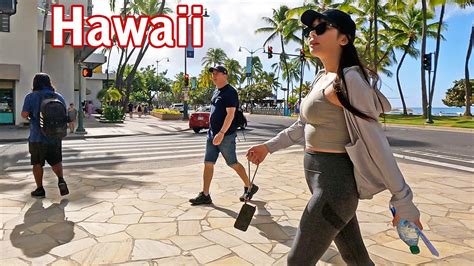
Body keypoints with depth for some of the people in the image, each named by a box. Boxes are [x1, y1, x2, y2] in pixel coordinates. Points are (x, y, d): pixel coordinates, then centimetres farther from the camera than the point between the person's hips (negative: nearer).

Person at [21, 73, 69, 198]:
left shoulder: (31, 96, -6)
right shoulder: (59, 97, 4)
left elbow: (24, 114, -11)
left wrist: (30, 115, 9)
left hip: (37, 137, -2)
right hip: (55, 136, 3)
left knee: (37, 164, 10)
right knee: (56, 161, 15)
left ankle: (40, 189, 16)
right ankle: (61, 180, -6)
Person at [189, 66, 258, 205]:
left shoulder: (230, 92, -13)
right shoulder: (216, 91, 15)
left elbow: (230, 114, -20)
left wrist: (221, 133, -26)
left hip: (226, 135, -8)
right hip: (212, 134, 9)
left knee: (233, 163, 3)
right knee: (208, 163, 5)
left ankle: (249, 187, 22)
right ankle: (205, 195, 11)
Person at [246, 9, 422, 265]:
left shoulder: (349, 79, -16)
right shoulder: (321, 78, 11)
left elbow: (374, 139, -18)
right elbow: (303, 124, 21)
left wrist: (403, 200, -15)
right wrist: (269, 146, 20)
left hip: (335, 182, -8)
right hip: (321, 177, 8)